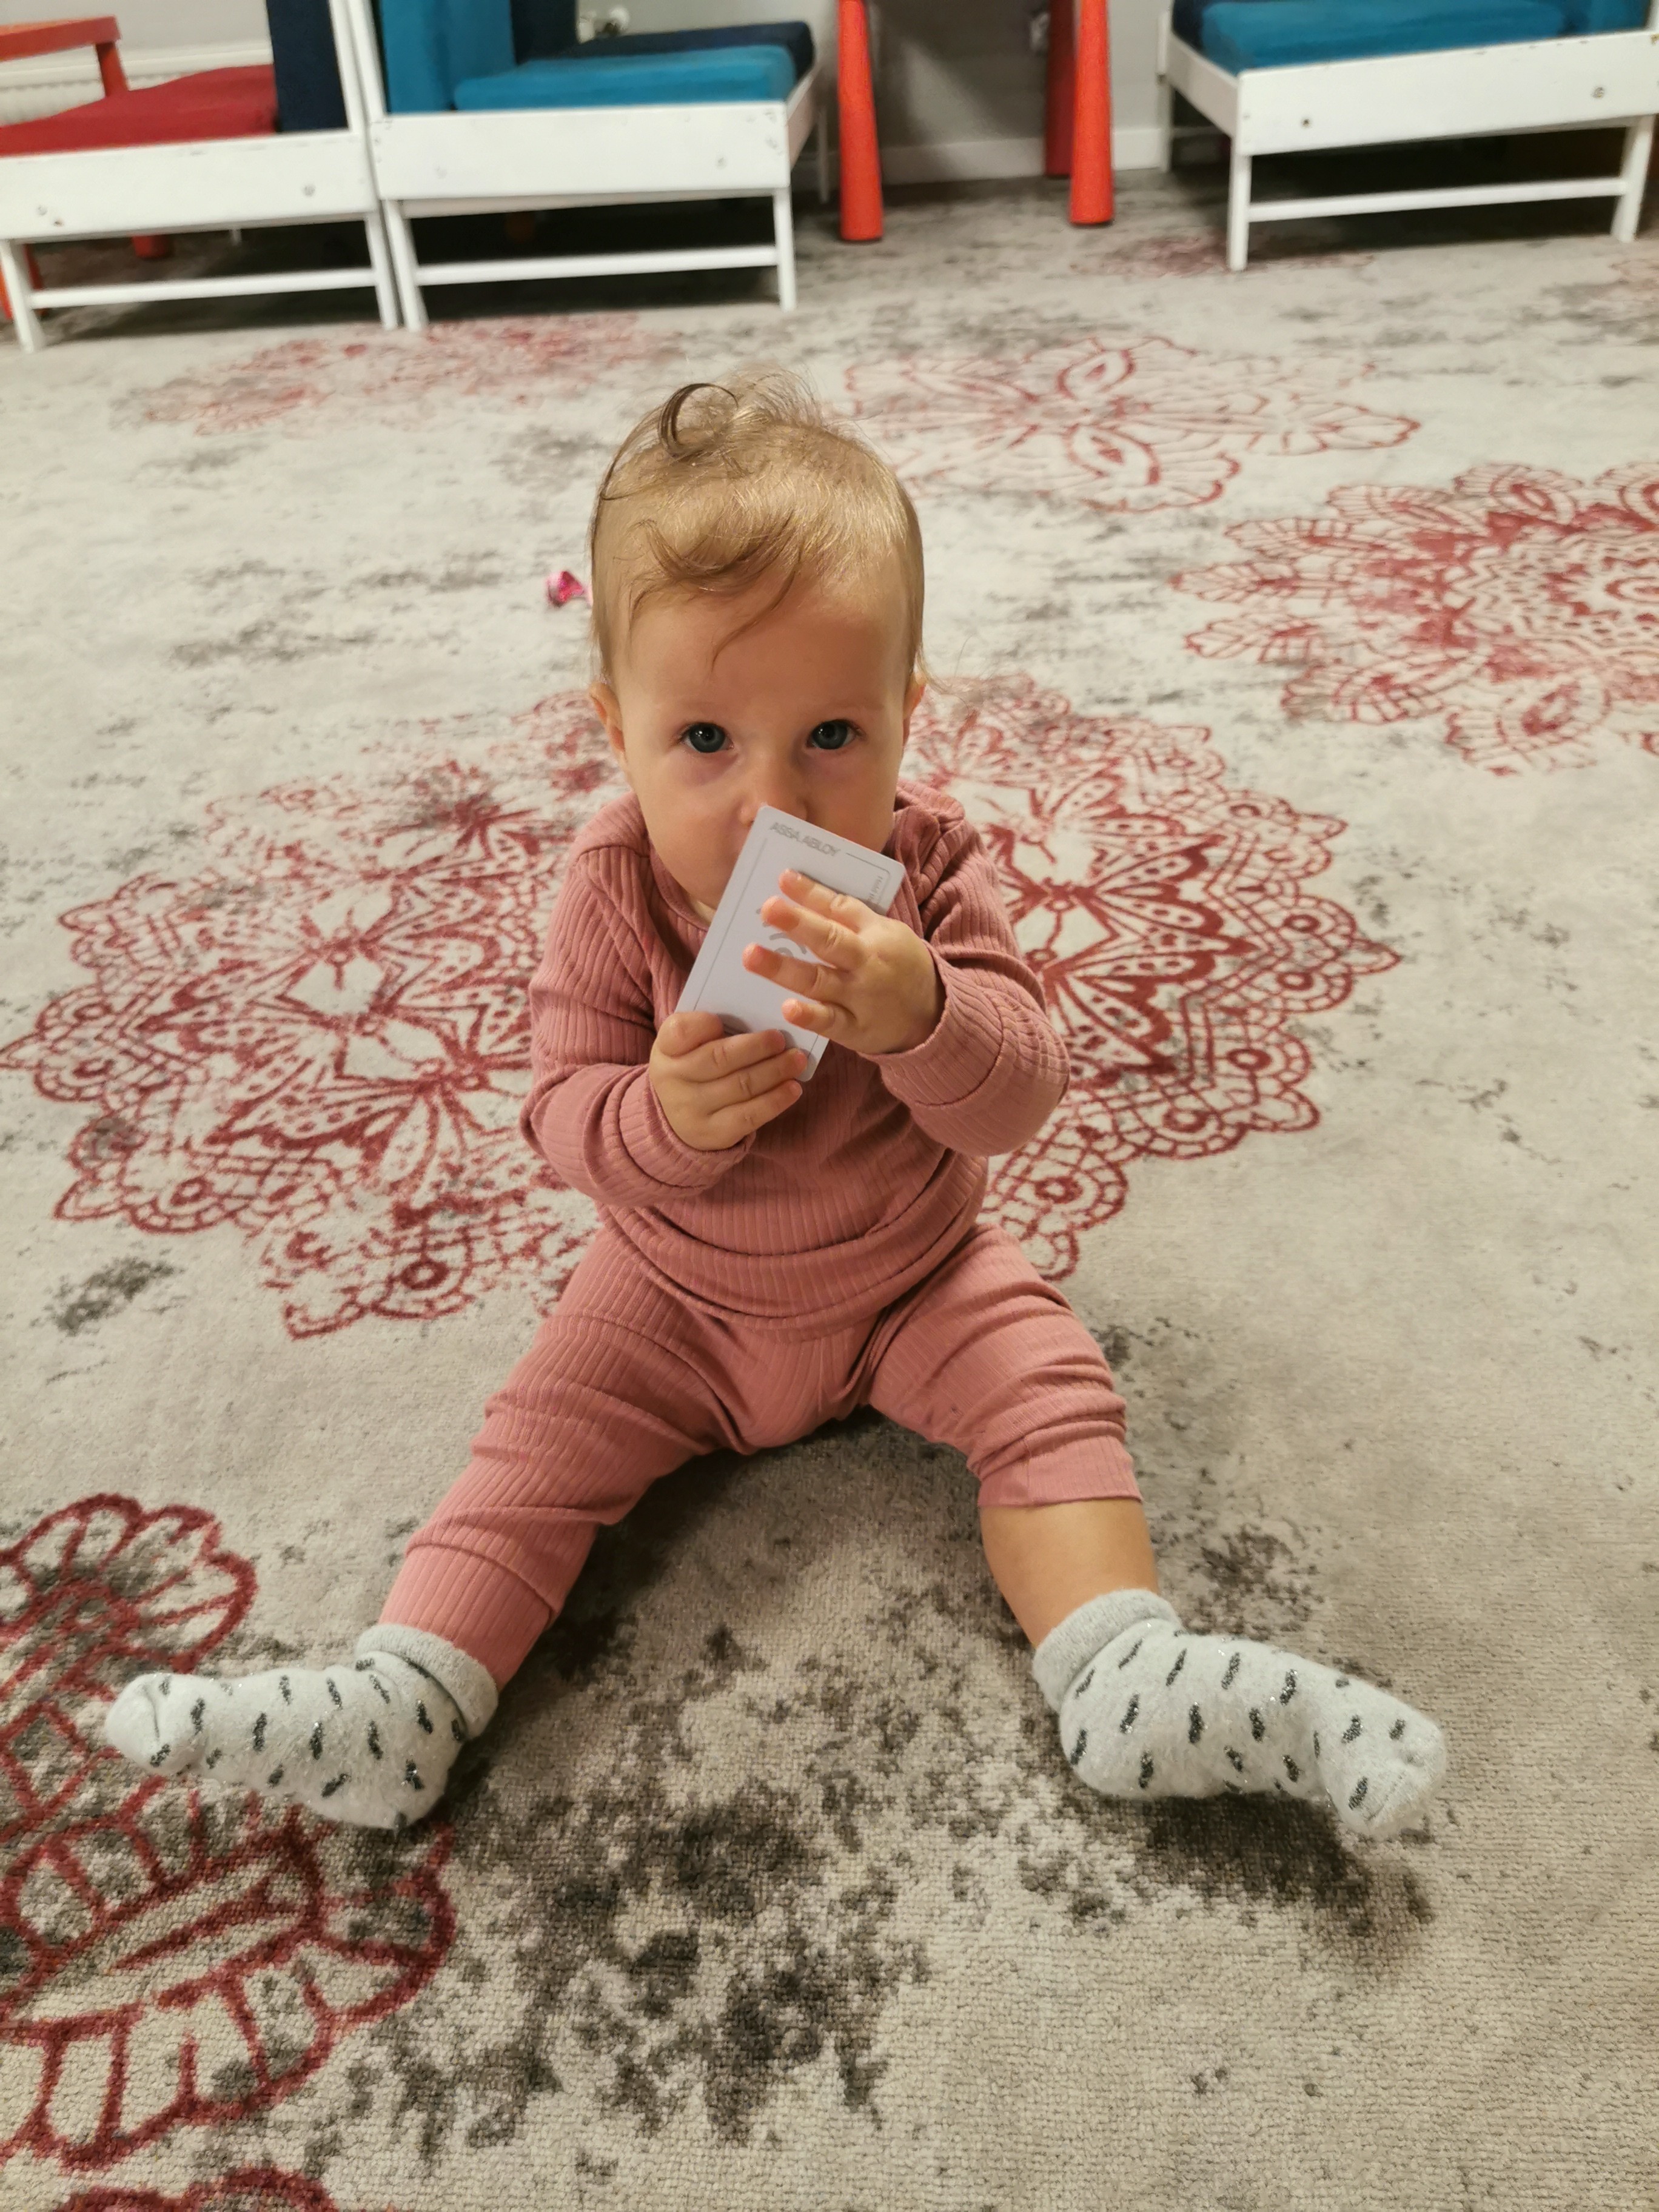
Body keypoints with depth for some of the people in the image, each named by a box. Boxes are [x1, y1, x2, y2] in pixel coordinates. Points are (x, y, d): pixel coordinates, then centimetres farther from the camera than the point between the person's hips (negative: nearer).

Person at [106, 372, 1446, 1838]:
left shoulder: (928, 870, -19)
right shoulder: (615, 893, -20)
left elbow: (1017, 1100, -24)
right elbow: (564, 1111, -17)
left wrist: (918, 1015, -47)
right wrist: (663, 1120, -41)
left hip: (914, 1273, 0)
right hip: (680, 1295, 0)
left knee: (1052, 1389, -14)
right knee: (540, 1438, -8)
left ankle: (1131, 1684, -12)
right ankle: (400, 1701, -5)